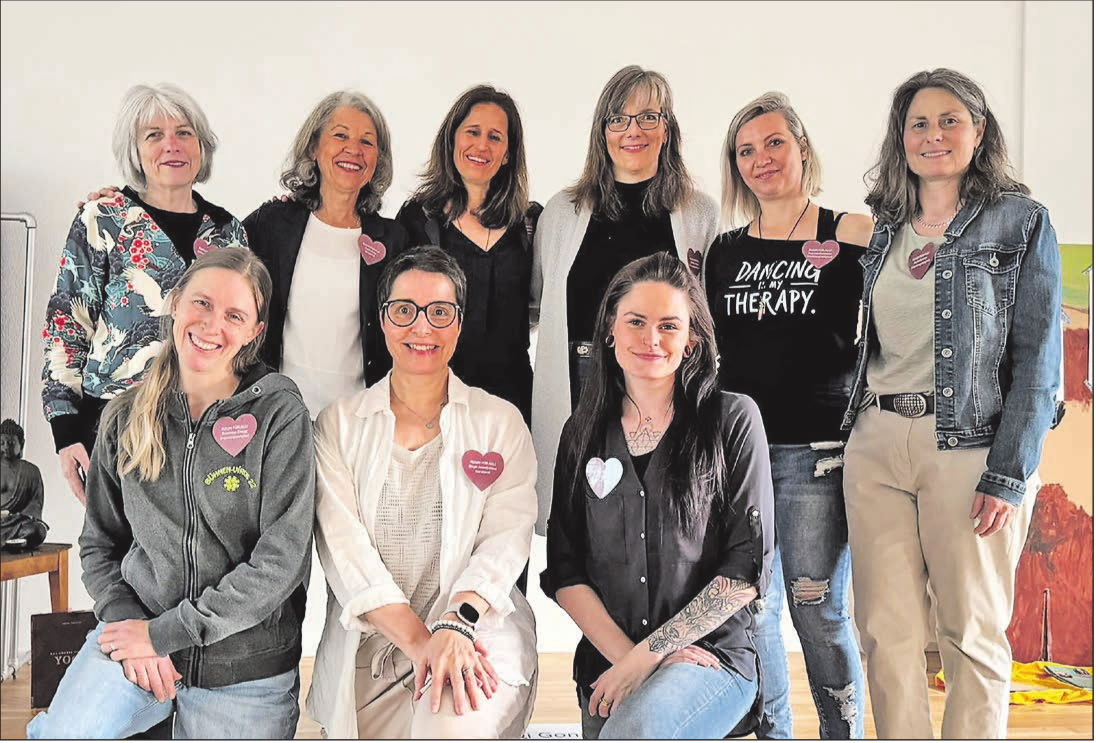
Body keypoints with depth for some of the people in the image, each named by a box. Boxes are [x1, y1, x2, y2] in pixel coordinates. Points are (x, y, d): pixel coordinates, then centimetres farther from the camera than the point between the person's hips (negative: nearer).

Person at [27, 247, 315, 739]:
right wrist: (124, 618, -7)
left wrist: (163, 632, -14)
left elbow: (281, 561, -15)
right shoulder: (126, 417, 4)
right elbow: (98, 543, 12)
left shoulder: (280, 414, -10)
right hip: (133, 628, 2)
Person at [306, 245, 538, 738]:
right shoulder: (338, 424, 9)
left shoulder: (501, 422, 9)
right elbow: (343, 547, -3)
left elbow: (506, 537, -3)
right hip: (367, 643, 2)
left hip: (478, 626, -1)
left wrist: (458, 624, -22)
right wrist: (418, 639, -17)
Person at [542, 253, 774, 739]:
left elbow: (747, 569, -6)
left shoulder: (733, 420, -1)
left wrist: (646, 656, -10)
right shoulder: (583, 433, 9)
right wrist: (625, 655, -10)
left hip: (713, 657, -3)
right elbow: (563, 571, 5)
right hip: (608, 663, 4)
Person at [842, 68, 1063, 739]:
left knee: (972, 633, 3)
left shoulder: (1021, 223, 1)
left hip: (969, 450, -4)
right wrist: (859, 436, 9)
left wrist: (1009, 475, -13)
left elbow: (1039, 358, -5)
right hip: (876, 447, 4)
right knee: (886, 631, 5)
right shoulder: (883, 231, 15)